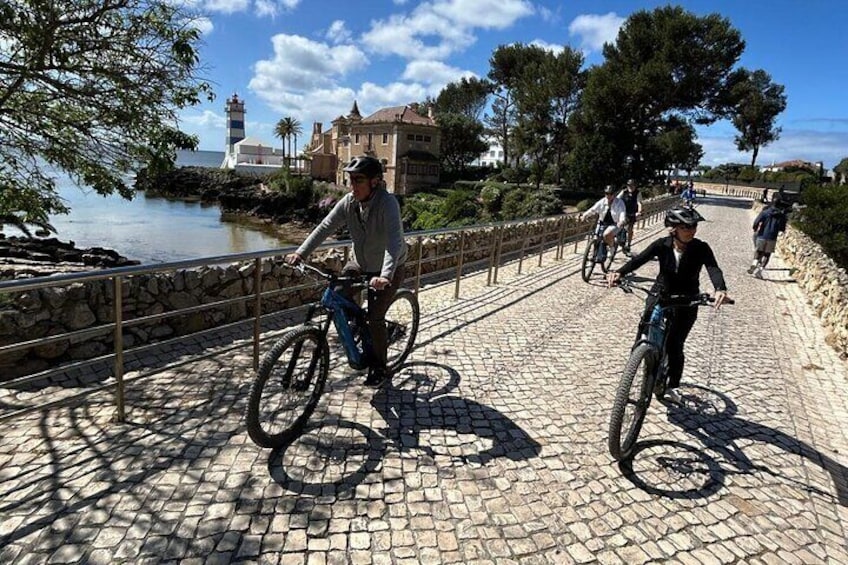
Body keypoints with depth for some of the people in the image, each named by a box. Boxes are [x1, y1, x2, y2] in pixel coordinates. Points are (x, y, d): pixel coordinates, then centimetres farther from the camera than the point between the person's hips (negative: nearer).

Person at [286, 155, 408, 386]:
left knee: (375, 318, -8)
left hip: (388, 270, -6)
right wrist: (300, 253, -26)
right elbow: (325, 227, -15)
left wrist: (385, 276, -54)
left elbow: (395, 241, -41)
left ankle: (379, 367, 15)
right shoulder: (348, 202, -12)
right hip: (360, 263, 6)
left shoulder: (387, 203, -29)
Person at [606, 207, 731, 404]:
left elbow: (713, 269, -31)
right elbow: (639, 259, -26)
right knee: (645, 331, -19)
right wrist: (619, 272, -46)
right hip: (660, 294, 2)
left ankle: (673, 386, 19)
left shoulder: (701, 248, -16)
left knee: (674, 345, -2)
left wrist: (720, 289, -53)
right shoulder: (662, 245, -13)